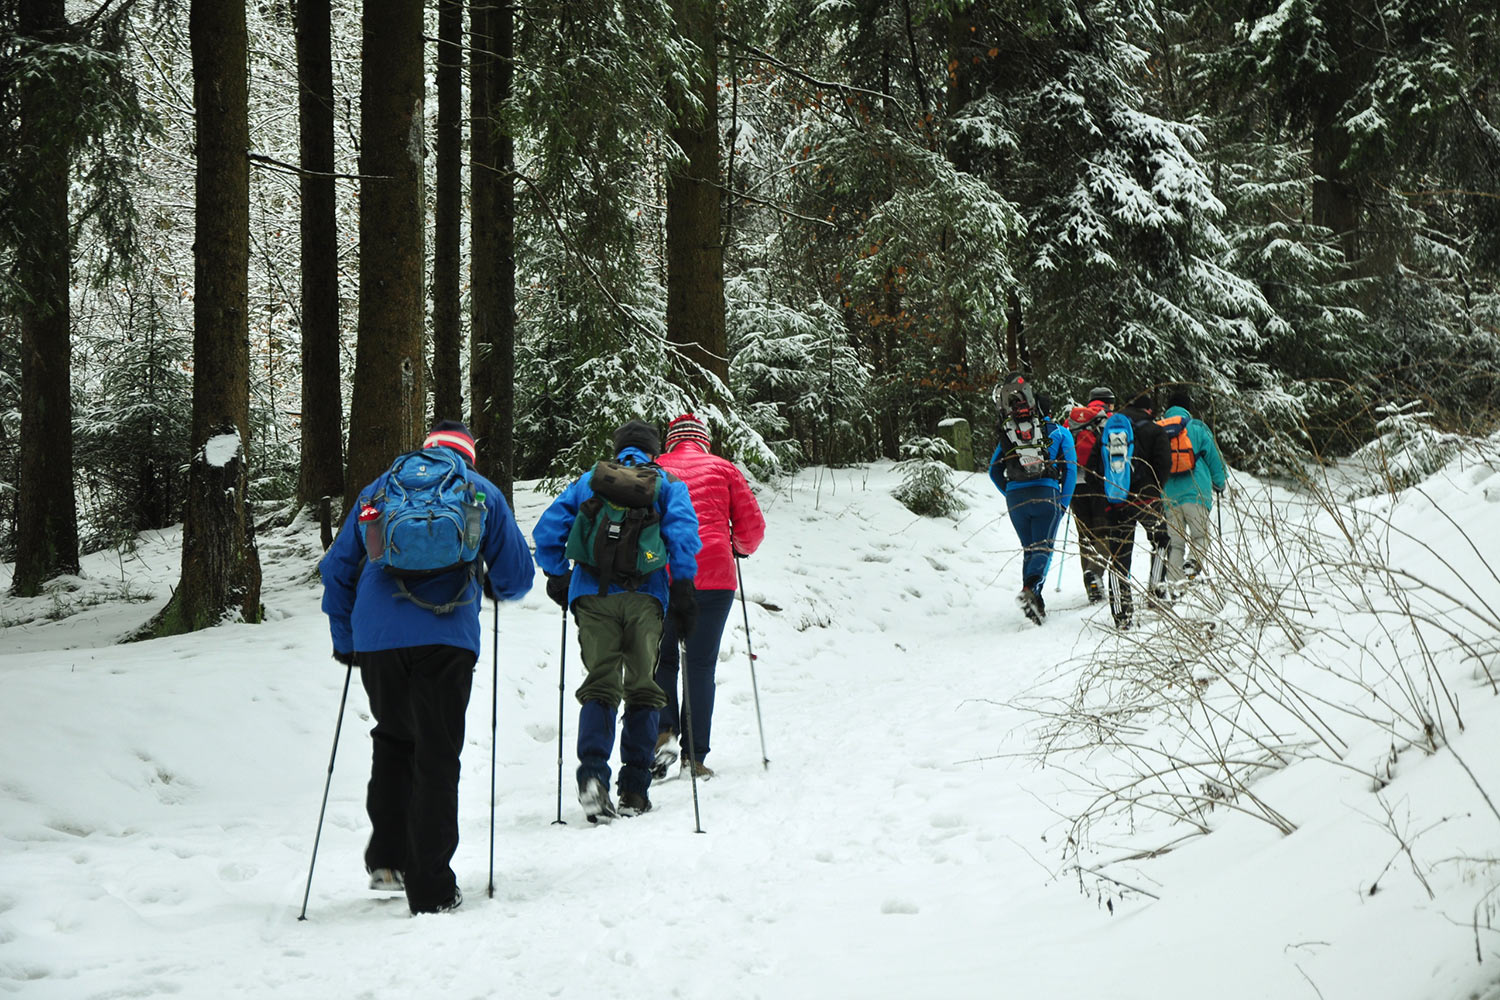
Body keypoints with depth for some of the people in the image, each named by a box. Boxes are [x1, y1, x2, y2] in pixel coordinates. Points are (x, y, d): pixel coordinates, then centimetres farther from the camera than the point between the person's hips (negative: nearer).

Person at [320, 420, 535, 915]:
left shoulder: (378, 488, 20)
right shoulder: (481, 492, 13)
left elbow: (335, 568, 19)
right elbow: (517, 576, 11)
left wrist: (344, 641, 26)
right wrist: (494, 587, 34)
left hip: (376, 639, 3)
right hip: (445, 639, -3)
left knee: (392, 738, 23)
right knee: (437, 756, 2)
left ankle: (386, 857, 15)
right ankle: (429, 888, -1)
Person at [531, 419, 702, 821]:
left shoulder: (588, 481, 18)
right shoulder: (667, 483, 13)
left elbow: (548, 528, 10)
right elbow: (683, 530, -4)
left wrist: (557, 577, 19)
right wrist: (683, 588, -5)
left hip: (592, 596, 1)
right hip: (644, 596, -1)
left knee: (600, 685, 2)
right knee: (642, 689, 6)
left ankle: (592, 774, -20)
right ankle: (634, 791, 2)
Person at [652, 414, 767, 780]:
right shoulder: (723, 469, 11)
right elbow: (752, 524, 8)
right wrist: (741, 548, 28)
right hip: (714, 577, 0)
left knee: (662, 658, 15)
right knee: (701, 665, 4)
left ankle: (663, 731, -6)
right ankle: (695, 756, 2)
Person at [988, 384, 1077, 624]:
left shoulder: (1009, 434, 17)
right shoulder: (1059, 432, 11)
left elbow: (994, 470, 14)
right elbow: (1070, 469, 4)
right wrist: (1063, 504, 7)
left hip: (1015, 498, 3)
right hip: (1046, 495, -3)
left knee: (1029, 549, 15)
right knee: (1043, 548, -4)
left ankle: (1035, 603, 6)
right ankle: (1030, 588, -32)